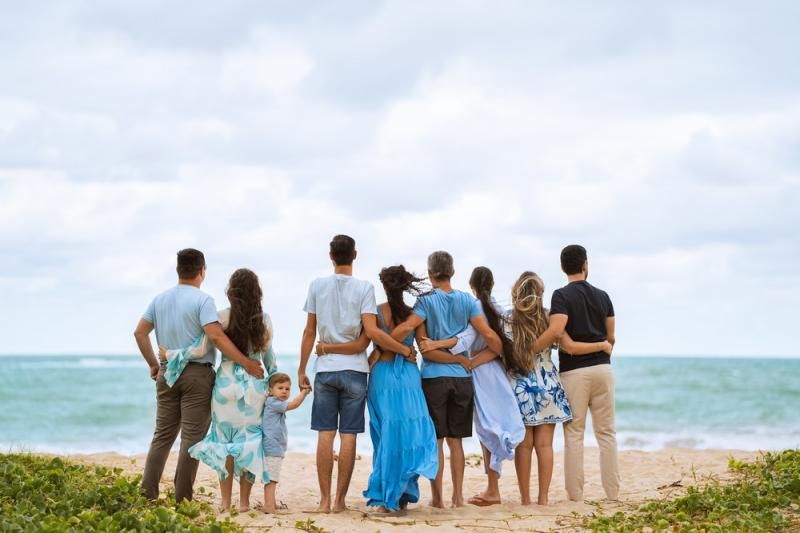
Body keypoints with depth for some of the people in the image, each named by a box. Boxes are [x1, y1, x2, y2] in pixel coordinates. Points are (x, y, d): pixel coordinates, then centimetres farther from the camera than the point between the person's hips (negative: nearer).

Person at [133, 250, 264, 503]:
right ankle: (182, 498, -2)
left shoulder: (160, 299, 9)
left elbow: (140, 332, 10)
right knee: (192, 436, -1)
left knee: (162, 434, 12)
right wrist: (246, 363, -18)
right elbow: (216, 336, -21)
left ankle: (147, 492, 6)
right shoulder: (202, 300, -10)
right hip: (197, 373, -6)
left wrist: (153, 364, 19)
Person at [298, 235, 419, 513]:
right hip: (354, 369, -1)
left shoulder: (318, 286, 2)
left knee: (325, 434, 3)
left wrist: (302, 369, 11)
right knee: (348, 435, 3)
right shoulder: (364, 288, -5)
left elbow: (309, 332, 4)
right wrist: (404, 349, -3)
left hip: (325, 368, 1)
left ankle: (325, 499, 3)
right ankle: (340, 500, 4)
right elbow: (371, 332, -13)